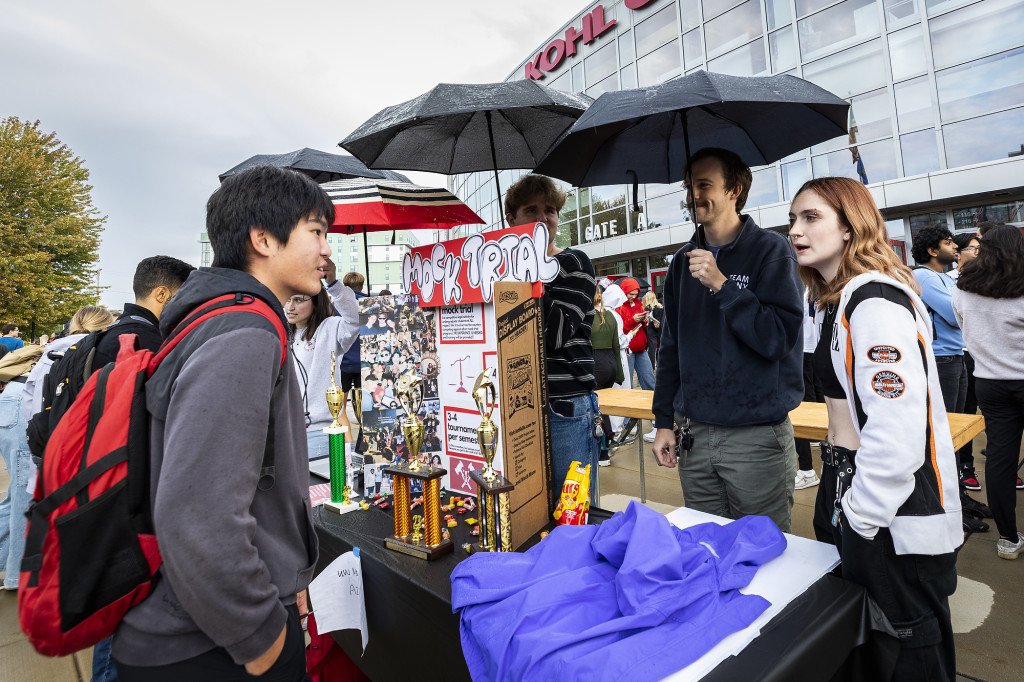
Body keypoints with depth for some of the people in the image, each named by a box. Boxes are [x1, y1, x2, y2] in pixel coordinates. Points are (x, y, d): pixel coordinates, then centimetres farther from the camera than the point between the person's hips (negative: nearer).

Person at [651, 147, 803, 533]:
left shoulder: (770, 250, -4)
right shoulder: (683, 261, 10)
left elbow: (781, 337, -15)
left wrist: (721, 285, -20)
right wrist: (663, 421, 11)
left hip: (757, 438, -4)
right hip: (695, 436, 5)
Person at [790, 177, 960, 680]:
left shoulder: (877, 301, -21)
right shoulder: (836, 300, 10)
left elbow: (897, 432, -27)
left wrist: (863, 516, -18)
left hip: (895, 514, -9)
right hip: (847, 487, 9)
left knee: (914, 637, 11)